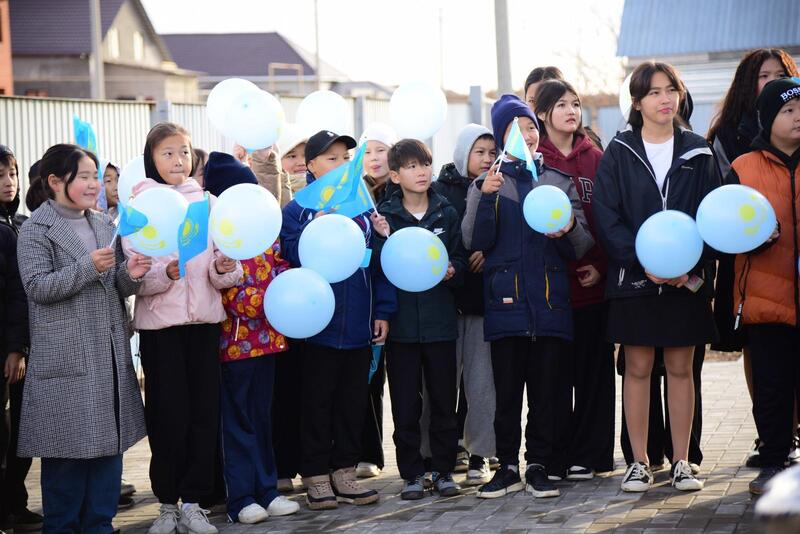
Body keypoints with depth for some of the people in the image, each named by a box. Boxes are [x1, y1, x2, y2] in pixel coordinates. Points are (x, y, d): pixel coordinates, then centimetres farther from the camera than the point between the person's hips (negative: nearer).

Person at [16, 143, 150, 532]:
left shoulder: (105, 225, 14)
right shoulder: (37, 229, -5)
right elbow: (37, 287, -13)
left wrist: (129, 274, -7)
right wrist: (88, 267, -23)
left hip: (110, 355, 6)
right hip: (66, 360, -6)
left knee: (109, 442, 9)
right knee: (68, 450, -2)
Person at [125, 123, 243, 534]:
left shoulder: (207, 202, 8)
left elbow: (222, 268, 9)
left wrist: (225, 269, -13)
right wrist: (166, 274, -24)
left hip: (204, 318, 3)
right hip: (158, 322, -3)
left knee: (204, 409, 1)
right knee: (167, 411, -1)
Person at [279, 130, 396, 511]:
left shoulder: (363, 208, 7)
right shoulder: (297, 210, -4)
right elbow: (294, 257, -15)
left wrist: (383, 311, 4)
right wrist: (318, 224, -26)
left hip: (360, 324, 4)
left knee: (353, 401, 11)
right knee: (318, 402, 5)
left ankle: (344, 471, 21)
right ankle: (316, 475, 14)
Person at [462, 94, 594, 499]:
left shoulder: (560, 183, 12)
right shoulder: (487, 183, 9)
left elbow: (582, 248, 8)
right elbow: (476, 242, -2)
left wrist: (570, 230, -15)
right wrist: (485, 196, -16)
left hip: (550, 302, 1)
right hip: (505, 302, -1)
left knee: (547, 387, 1)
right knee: (506, 388, 0)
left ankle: (539, 466, 9)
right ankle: (508, 466, 9)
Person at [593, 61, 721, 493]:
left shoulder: (698, 154, 6)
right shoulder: (618, 154, 2)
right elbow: (606, 218, -4)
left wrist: (690, 265, -13)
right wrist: (644, 261, -16)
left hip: (687, 279, 1)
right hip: (633, 278, -1)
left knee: (680, 369, 5)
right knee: (638, 369, 3)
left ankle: (681, 462, 11)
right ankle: (639, 462, 10)